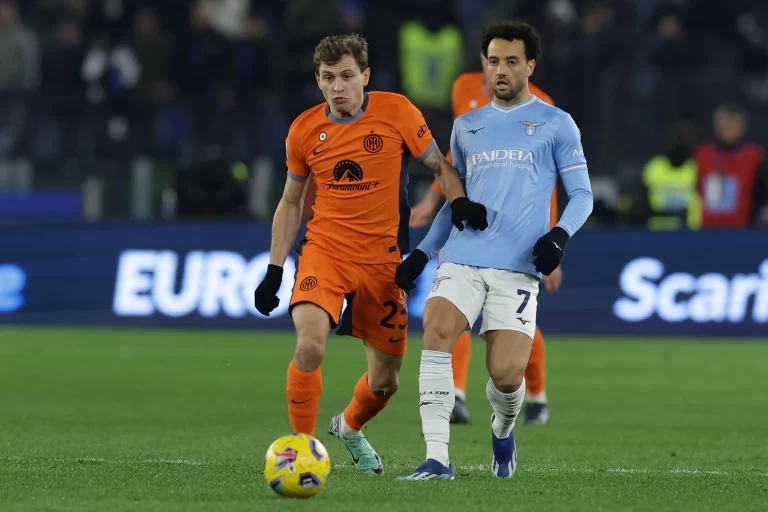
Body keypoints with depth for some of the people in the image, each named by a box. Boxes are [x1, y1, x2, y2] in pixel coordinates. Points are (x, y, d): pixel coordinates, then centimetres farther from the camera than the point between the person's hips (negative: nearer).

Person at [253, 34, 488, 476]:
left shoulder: (396, 112, -6)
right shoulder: (305, 130, 0)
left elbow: (440, 166, 5)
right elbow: (290, 202, 13)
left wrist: (460, 201, -16)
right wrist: (274, 270, 8)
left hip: (383, 258, 0)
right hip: (324, 250, 0)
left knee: (386, 380, 7)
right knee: (310, 344, -27)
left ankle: (350, 427, 40)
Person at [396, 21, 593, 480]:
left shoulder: (556, 124, 8)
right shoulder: (466, 127, 19)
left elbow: (582, 194, 8)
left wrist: (560, 235, -12)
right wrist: (423, 253, 17)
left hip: (518, 266, -3)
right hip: (461, 259, 3)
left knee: (507, 374, -13)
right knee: (437, 330, -25)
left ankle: (503, 430, 25)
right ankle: (437, 458, -25)